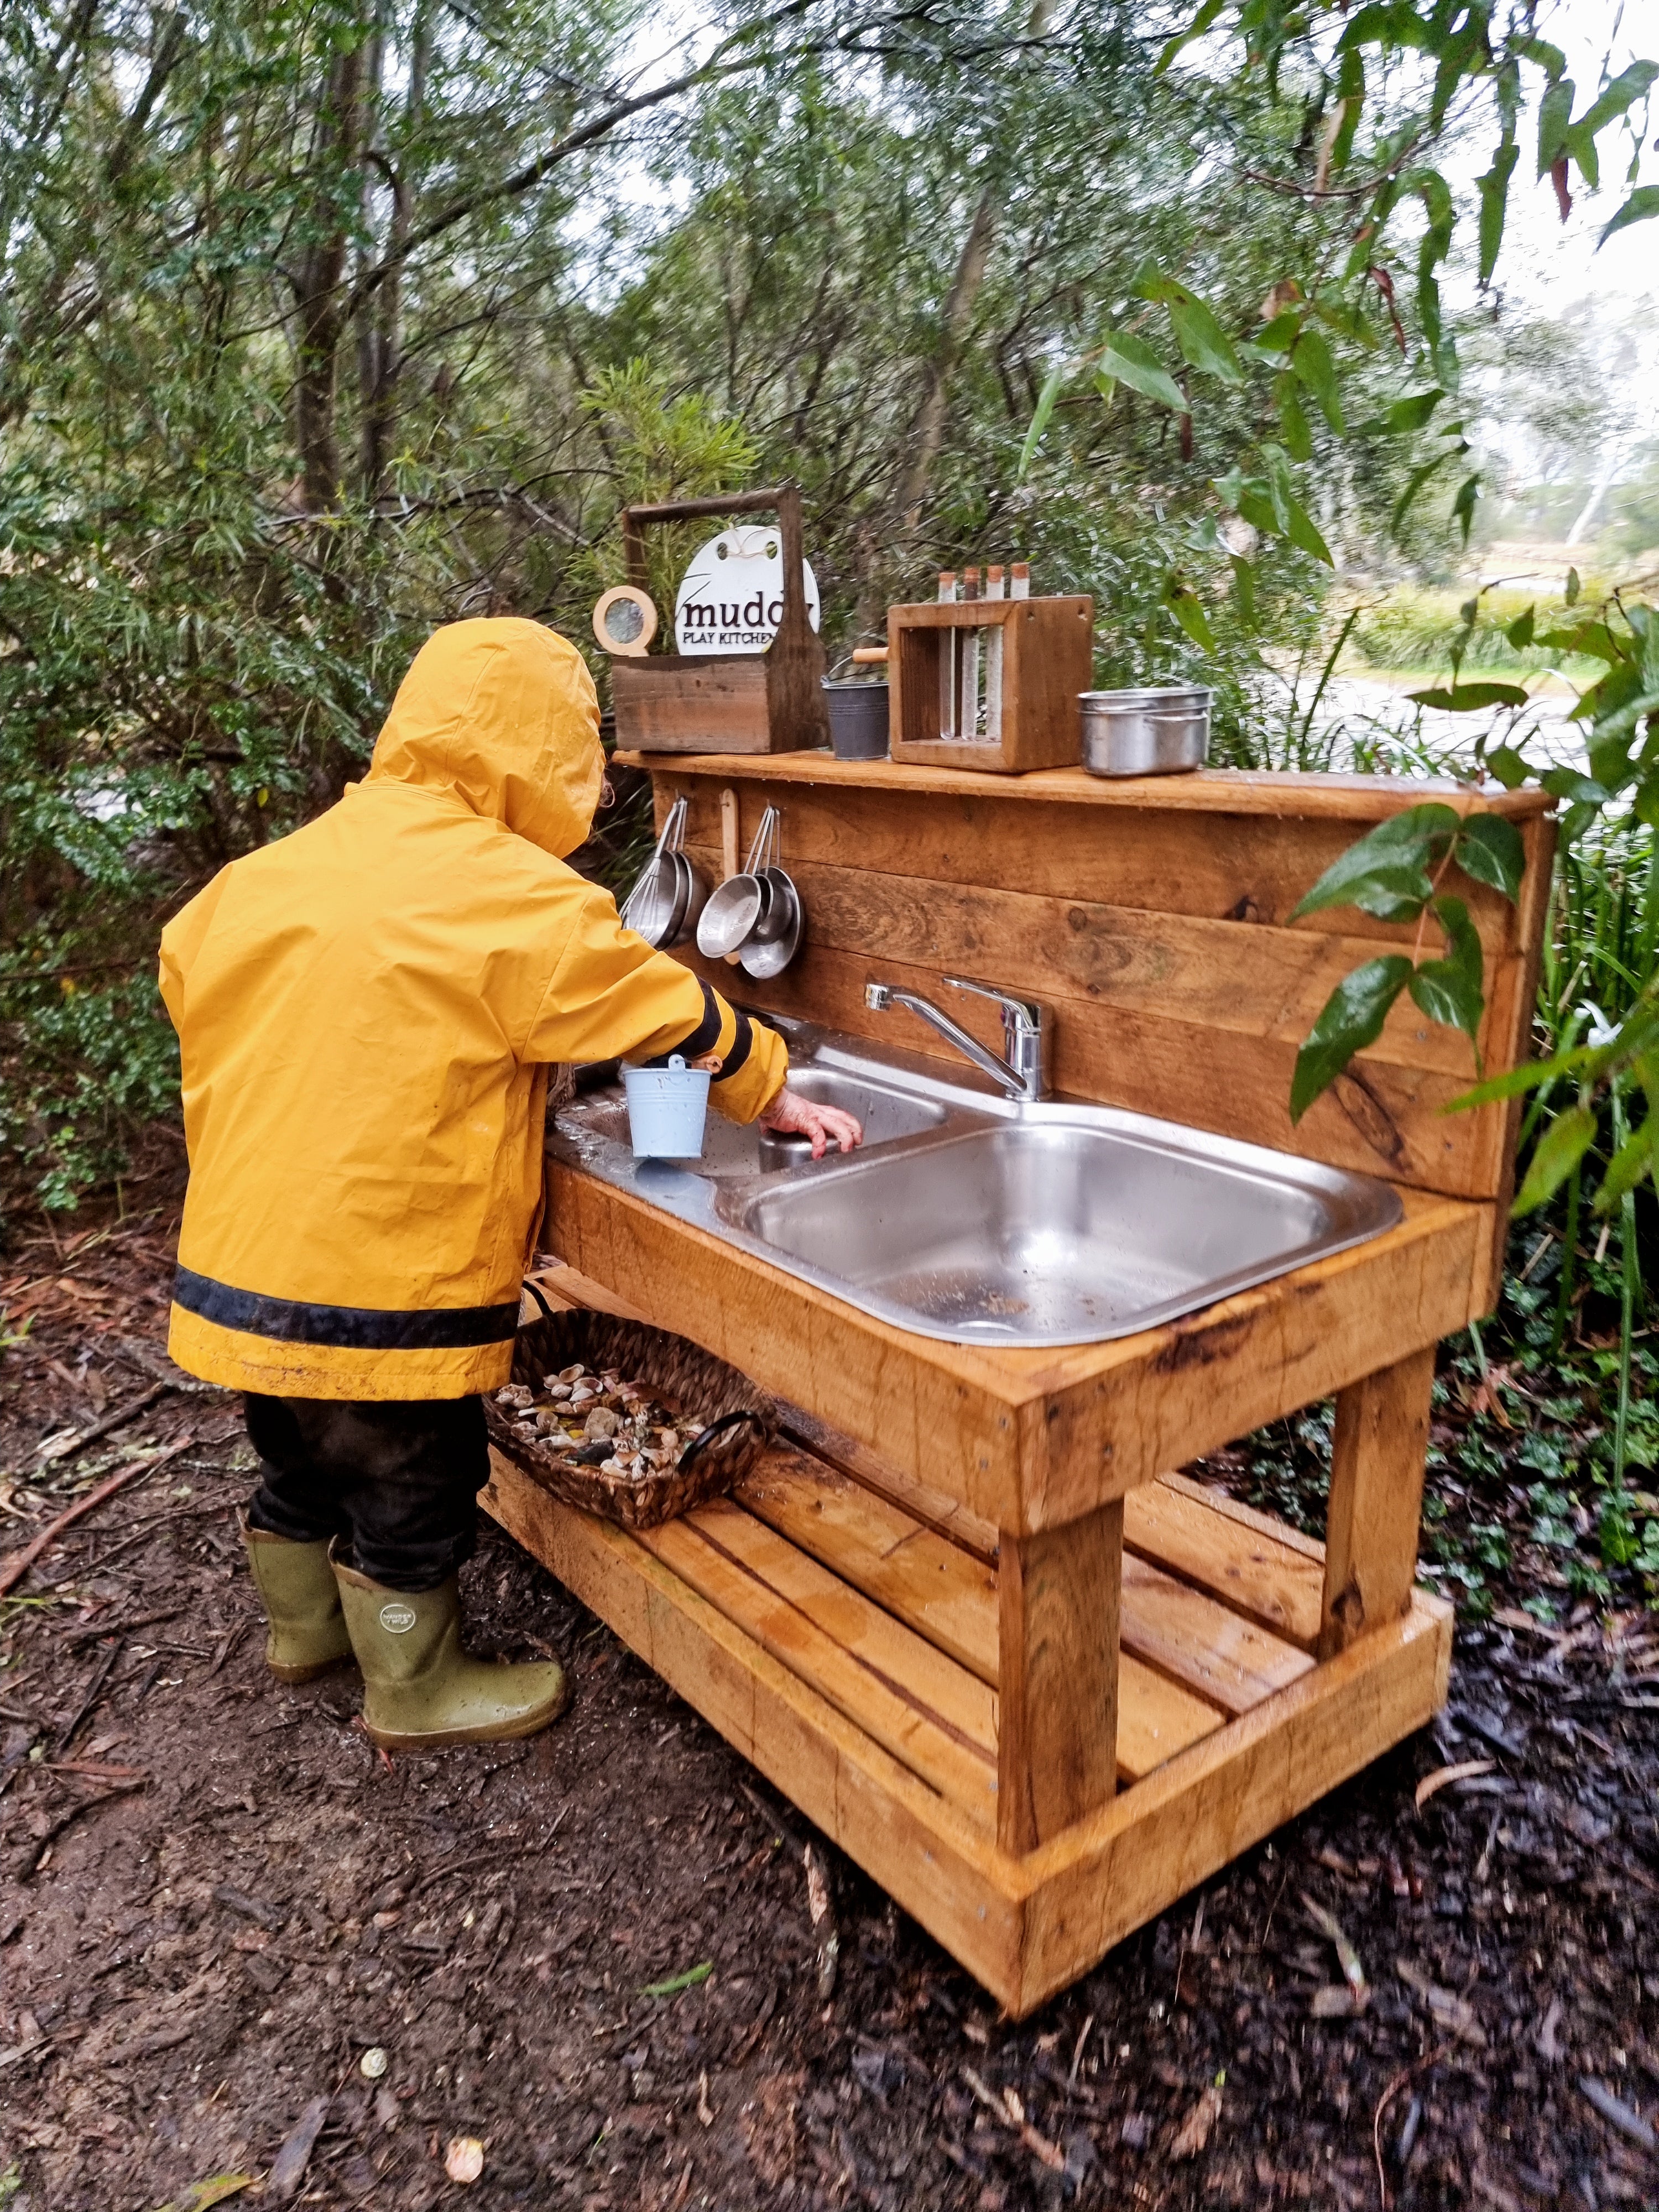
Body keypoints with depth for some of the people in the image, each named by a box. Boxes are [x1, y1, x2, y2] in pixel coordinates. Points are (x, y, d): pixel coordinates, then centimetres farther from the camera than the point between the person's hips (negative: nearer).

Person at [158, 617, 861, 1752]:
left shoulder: (269, 873, 4)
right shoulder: (512, 896, -18)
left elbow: (188, 971, 14)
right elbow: (674, 1016, -9)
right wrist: (774, 1093, 8)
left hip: (239, 1264, 8)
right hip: (379, 1290, -8)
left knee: (300, 1467, 28)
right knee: (409, 1493, 14)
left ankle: (304, 1628, 52)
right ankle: (418, 1693, 36)